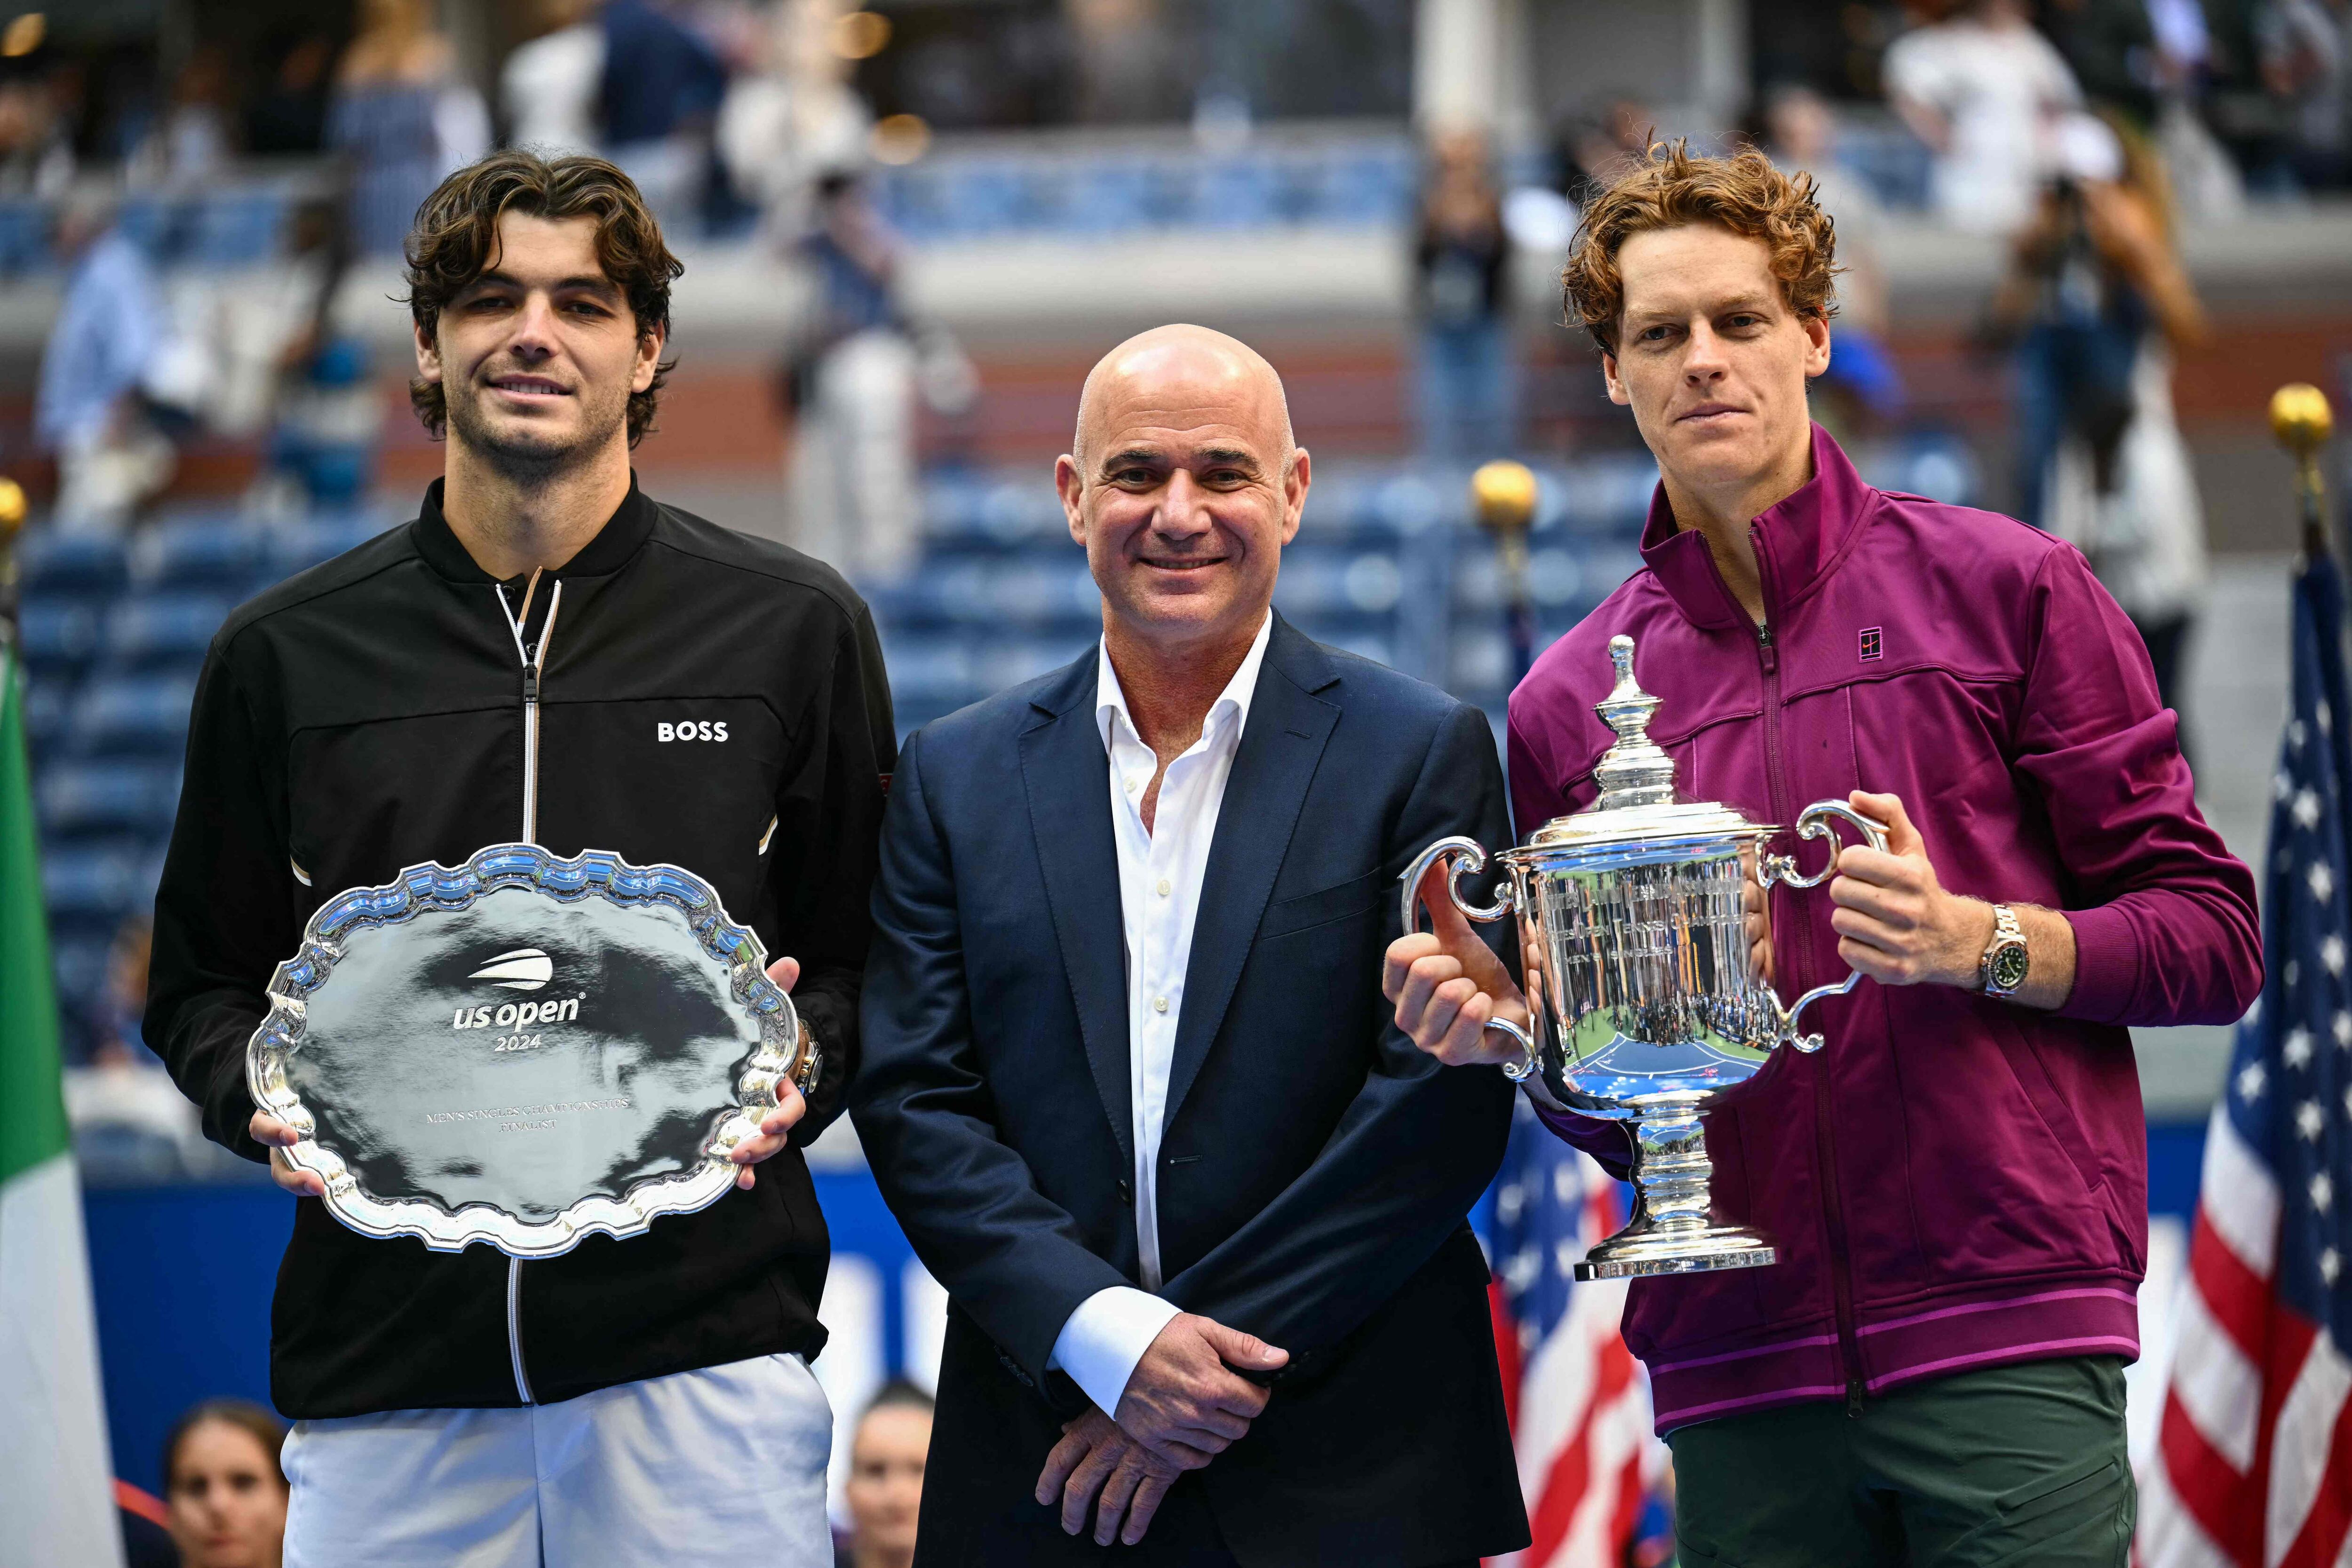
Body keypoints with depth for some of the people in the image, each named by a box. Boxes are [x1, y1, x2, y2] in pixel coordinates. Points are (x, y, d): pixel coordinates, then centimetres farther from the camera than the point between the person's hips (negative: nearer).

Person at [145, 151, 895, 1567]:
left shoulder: (793, 630, 8)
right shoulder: (288, 658, 10)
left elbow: (870, 962, 12)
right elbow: (204, 982, 16)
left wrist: (797, 1072, -9)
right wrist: (266, 1095, -5)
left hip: (702, 1341, -1)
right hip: (382, 1338, 1)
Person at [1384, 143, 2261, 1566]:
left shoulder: (2003, 588, 5)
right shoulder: (1570, 702, 13)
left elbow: (2212, 937, 3)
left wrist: (1978, 942, -13)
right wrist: (1514, 1031, -3)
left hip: (2005, 1333, -3)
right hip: (1735, 1372, 3)